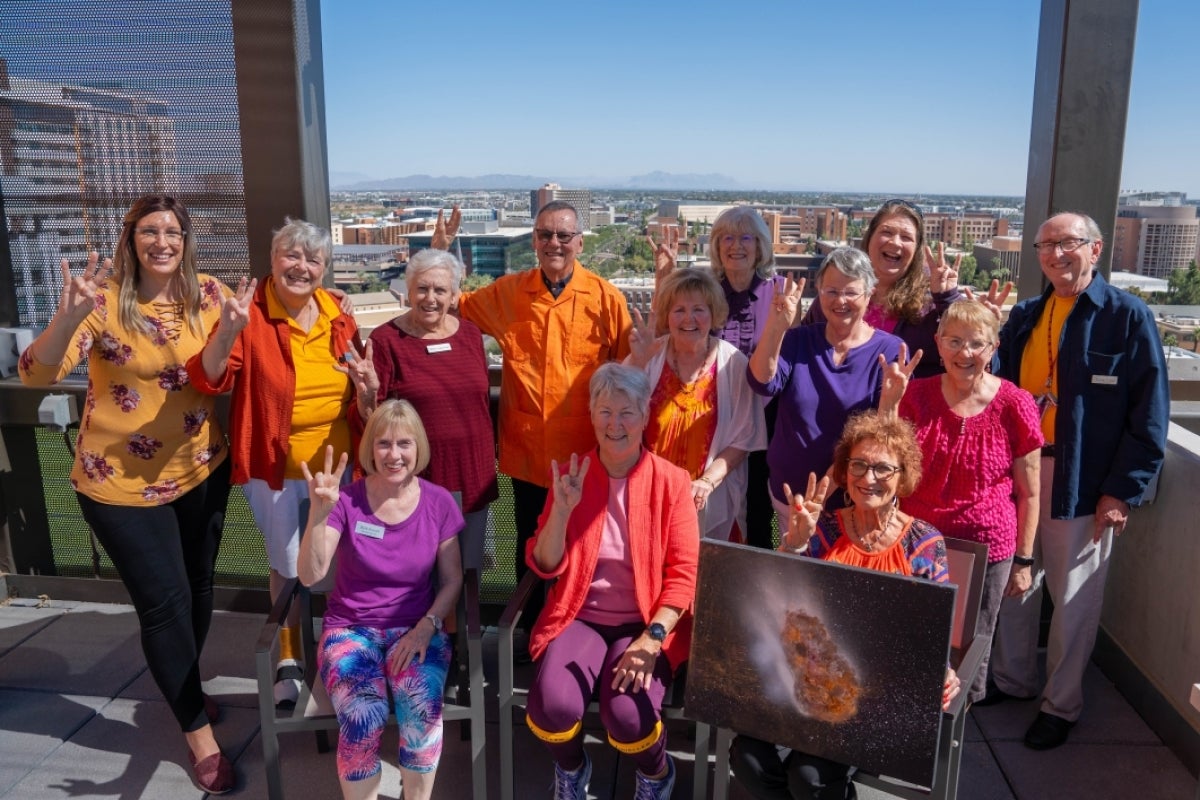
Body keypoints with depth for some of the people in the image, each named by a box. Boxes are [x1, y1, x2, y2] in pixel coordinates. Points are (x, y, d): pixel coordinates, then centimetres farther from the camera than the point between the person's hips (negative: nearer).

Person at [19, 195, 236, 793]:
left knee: (198, 587, 19)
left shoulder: (207, 294, -5)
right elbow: (36, 374, -23)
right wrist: (68, 317, -42)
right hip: (121, 481, -4)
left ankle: (185, 688, 47)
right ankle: (199, 733, 22)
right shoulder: (104, 299, -16)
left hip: (200, 470, 4)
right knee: (165, 603, 3)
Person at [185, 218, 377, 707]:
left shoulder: (336, 315, -1)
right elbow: (207, 381, -22)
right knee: (289, 568, 12)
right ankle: (289, 660, 35)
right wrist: (228, 331, -40)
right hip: (277, 470, -4)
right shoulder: (251, 313, -14)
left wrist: (368, 387, -15)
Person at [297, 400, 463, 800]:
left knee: (422, 708, -29)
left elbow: (452, 580, 3)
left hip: (415, 628, 1)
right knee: (362, 716, -30)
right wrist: (319, 512, -32)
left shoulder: (438, 502, -3)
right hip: (351, 628, 0)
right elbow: (310, 575, -18)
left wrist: (427, 626, -12)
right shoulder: (347, 500, -8)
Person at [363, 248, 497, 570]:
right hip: (416, 479, -4)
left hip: (473, 475, 4)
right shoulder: (386, 339, -9)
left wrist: (490, 455, 17)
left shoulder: (470, 334, 4)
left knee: (469, 572, 18)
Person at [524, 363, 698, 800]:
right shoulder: (571, 474, 0)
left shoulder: (671, 481, -5)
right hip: (580, 617, 2)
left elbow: (685, 574, -8)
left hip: (647, 621, -1)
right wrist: (563, 508, -18)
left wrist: (652, 639, -20)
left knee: (627, 716, -26)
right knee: (552, 706, -24)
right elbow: (544, 566, -2)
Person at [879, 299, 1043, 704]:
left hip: (986, 550, -1)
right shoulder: (916, 395, -3)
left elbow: (1029, 493, -2)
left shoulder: (1015, 405, -8)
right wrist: (888, 402, -18)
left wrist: (1024, 560, 0)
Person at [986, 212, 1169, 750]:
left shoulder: (1129, 316, -7)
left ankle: (1061, 704, 26)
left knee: (1073, 597, 9)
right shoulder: (1024, 316, 8)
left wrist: (1123, 490, -12)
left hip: (1083, 481, -4)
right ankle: (1013, 679, 35)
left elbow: (1149, 414, -9)